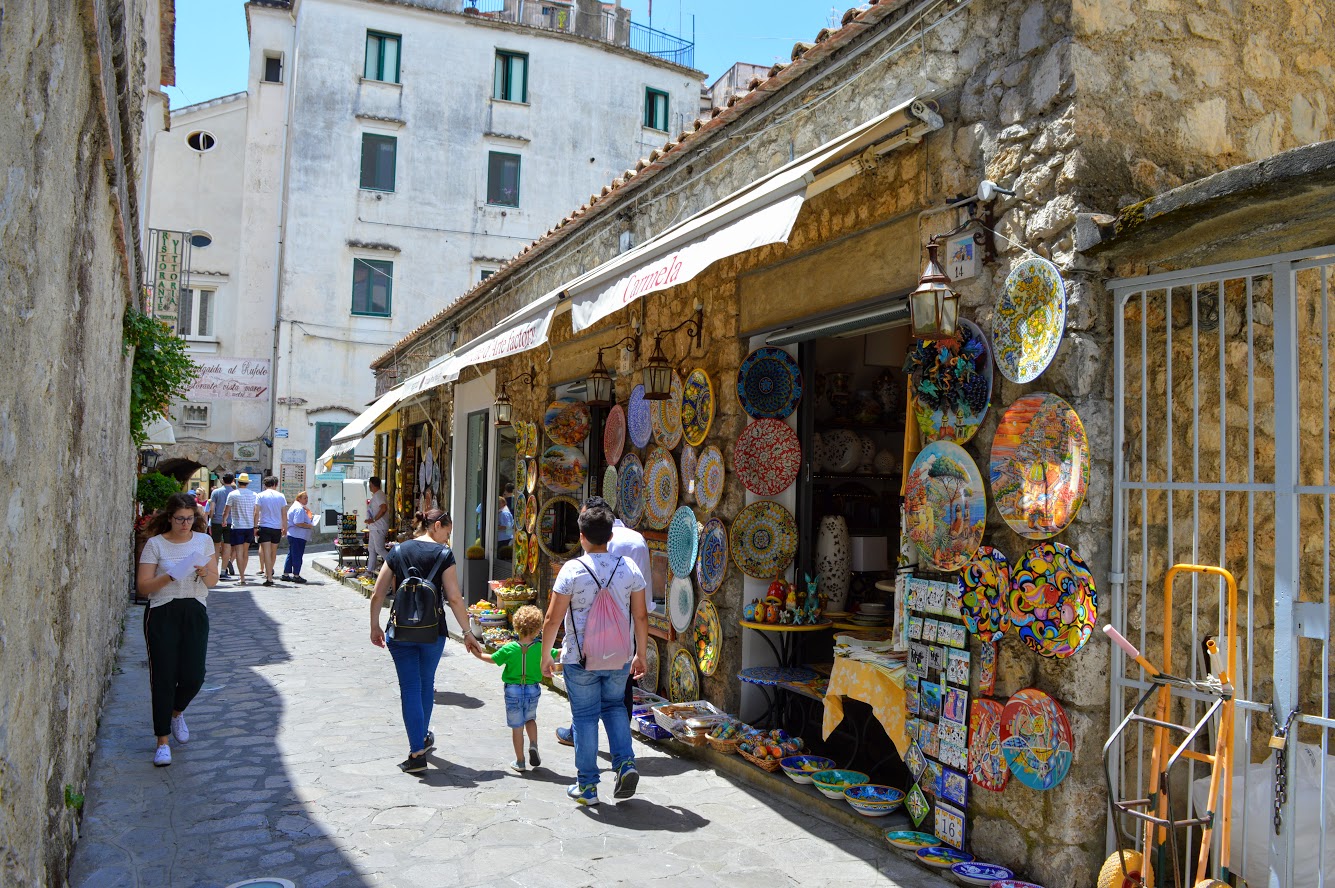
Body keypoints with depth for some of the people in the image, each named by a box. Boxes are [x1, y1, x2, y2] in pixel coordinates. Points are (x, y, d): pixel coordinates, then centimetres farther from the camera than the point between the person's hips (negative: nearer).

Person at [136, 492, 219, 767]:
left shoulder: (204, 541, 8)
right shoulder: (155, 544, -1)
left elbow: (214, 581, 10)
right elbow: (143, 587, -5)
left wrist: (205, 574, -12)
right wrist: (169, 577, -21)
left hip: (195, 612, 3)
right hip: (162, 613, -2)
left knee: (194, 676, -2)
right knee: (163, 677, -4)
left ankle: (176, 712, 33)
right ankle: (163, 742, 6)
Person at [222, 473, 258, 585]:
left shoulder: (232, 494, -6)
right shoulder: (254, 495, 4)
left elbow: (226, 511, -1)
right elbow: (256, 512, 7)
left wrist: (224, 520, 19)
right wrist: (255, 527, 15)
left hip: (237, 527, -4)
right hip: (250, 527, 4)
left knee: (238, 551, -4)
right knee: (245, 551, 17)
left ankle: (242, 578, -11)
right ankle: (242, 574, 26)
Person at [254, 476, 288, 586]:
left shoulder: (260, 496, -1)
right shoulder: (281, 496, 4)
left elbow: (256, 513, -6)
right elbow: (284, 514, 5)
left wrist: (255, 526, -1)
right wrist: (285, 527, 12)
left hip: (264, 527, -2)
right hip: (277, 527, 2)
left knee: (266, 552, -7)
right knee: (273, 552, 17)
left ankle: (269, 578, -14)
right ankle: (269, 572, 32)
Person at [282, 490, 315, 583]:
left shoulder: (295, 506, 19)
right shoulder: (299, 509, -16)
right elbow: (298, 523, -24)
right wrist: (310, 526, -13)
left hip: (292, 535, 11)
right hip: (298, 536, -11)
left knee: (291, 555, 15)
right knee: (297, 556, -3)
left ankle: (286, 574, 20)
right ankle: (296, 575, 2)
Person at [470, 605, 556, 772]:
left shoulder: (509, 649, -12)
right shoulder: (541, 648, -11)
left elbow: (492, 659, 0)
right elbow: (557, 654, 3)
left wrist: (477, 653, 19)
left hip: (513, 691, -1)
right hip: (533, 690, 1)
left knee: (517, 727, 8)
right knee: (530, 719, 24)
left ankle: (520, 762, 15)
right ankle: (533, 745, 1)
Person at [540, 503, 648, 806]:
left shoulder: (572, 570, -11)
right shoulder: (629, 567, -2)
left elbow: (553, 618, -9)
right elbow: (641, 617, 2)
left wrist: (545, 655, 4)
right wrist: (641, 654, 14)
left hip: (580, 658, -3)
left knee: (585, 715, 9)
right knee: (614, 705, 24)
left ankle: (587, 786, 15)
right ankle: (625, 763, 8)